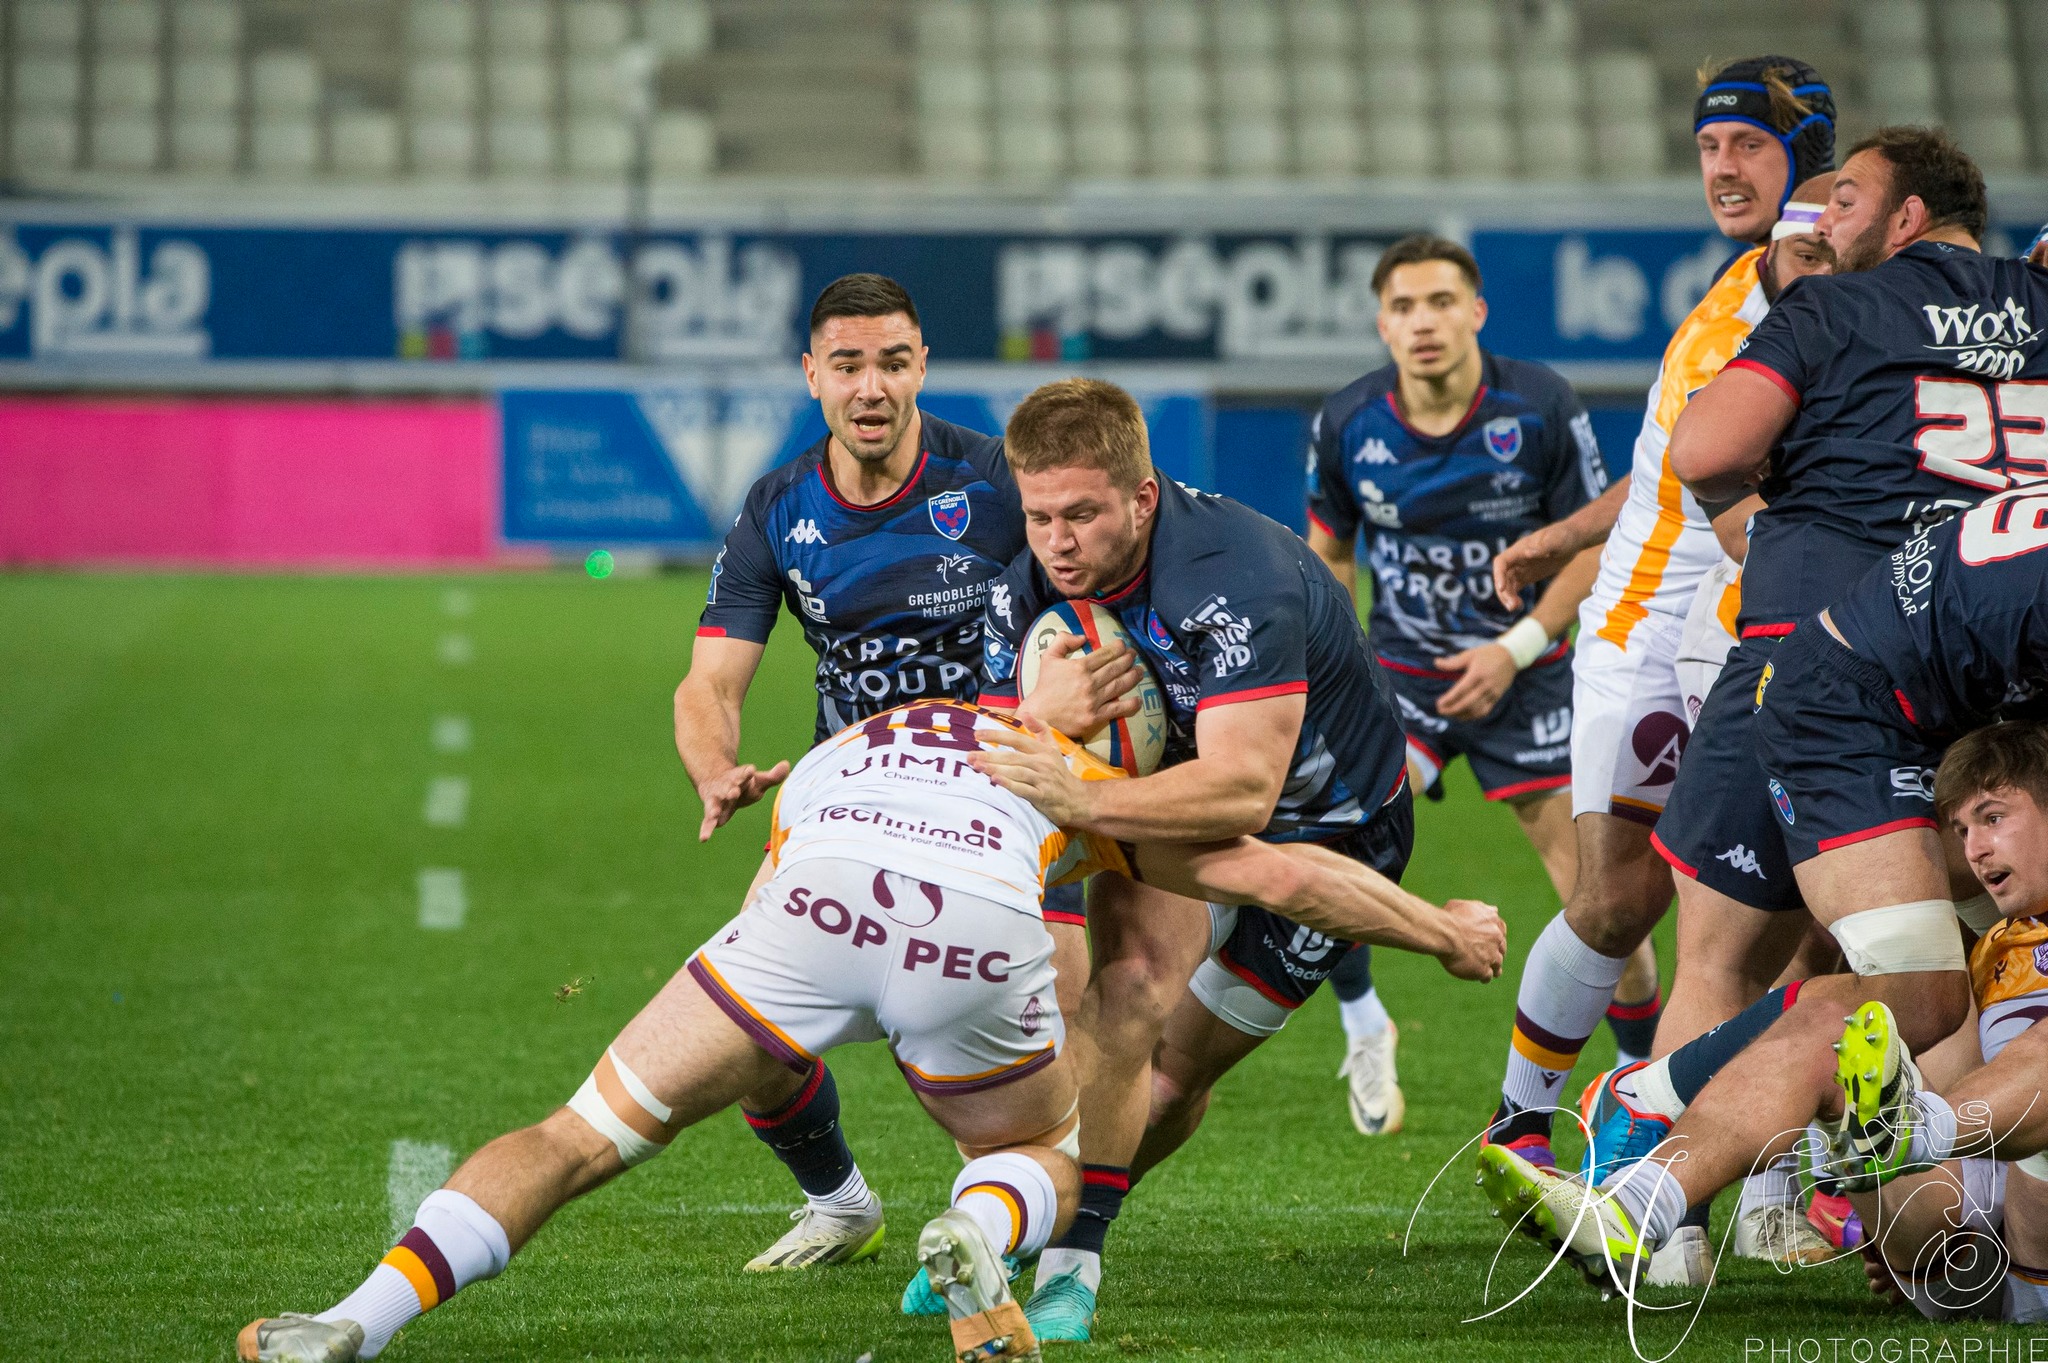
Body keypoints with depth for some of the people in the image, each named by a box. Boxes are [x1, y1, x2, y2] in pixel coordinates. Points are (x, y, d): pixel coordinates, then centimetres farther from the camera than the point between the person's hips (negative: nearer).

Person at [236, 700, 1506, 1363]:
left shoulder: (825, 764, 44)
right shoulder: (1084, 779, 39)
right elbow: (1275, 872, 36)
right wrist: (1440, 931, 51)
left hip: (817, 900, 0)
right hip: (985, 931, 0)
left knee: (581, 1136, 10)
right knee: (1047, 1164, 27)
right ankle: (983, 1234, -10)